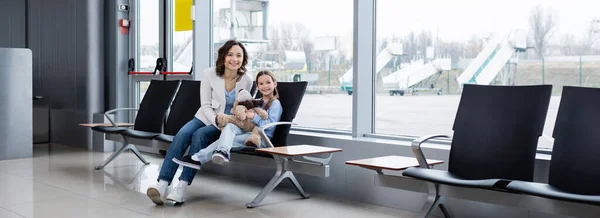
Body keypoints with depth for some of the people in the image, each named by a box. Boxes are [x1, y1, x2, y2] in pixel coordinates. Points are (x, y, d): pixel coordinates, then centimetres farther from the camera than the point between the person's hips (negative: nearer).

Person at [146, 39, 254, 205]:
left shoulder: (247, 80, -8)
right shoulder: (210, 74, -9)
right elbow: (206, 106, -8)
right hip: (206, 118, 1)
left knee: (199, 135, -32)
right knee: (182, 134, -29)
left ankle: (182, 186, -36)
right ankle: (162, 184, -36)